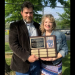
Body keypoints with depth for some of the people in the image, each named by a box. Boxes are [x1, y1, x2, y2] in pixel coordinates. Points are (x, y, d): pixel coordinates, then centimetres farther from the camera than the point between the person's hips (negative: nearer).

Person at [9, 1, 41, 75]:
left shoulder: (38, 26, 8)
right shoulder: (15, 26, -4)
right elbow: (13, 44, -12)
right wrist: (27, 57, -19)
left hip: (36, 62, 4)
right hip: (22, 64, -4)